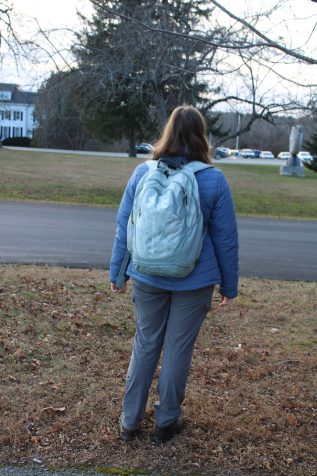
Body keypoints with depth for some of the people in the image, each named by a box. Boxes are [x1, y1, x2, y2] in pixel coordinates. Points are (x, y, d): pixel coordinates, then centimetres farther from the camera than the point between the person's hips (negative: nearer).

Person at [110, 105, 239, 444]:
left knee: (144, 345, 15)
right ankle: (166, 422, 26)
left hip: (147, 277, 2)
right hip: (194, 282, -2)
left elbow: (123, 226, 2)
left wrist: (117, 272, 13)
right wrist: (229, 285, 6)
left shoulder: (142, 173, -4)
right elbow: (226, 238, -5)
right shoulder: (214, 180, -10)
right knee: (178, 349, 10)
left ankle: (130, 421, 26)